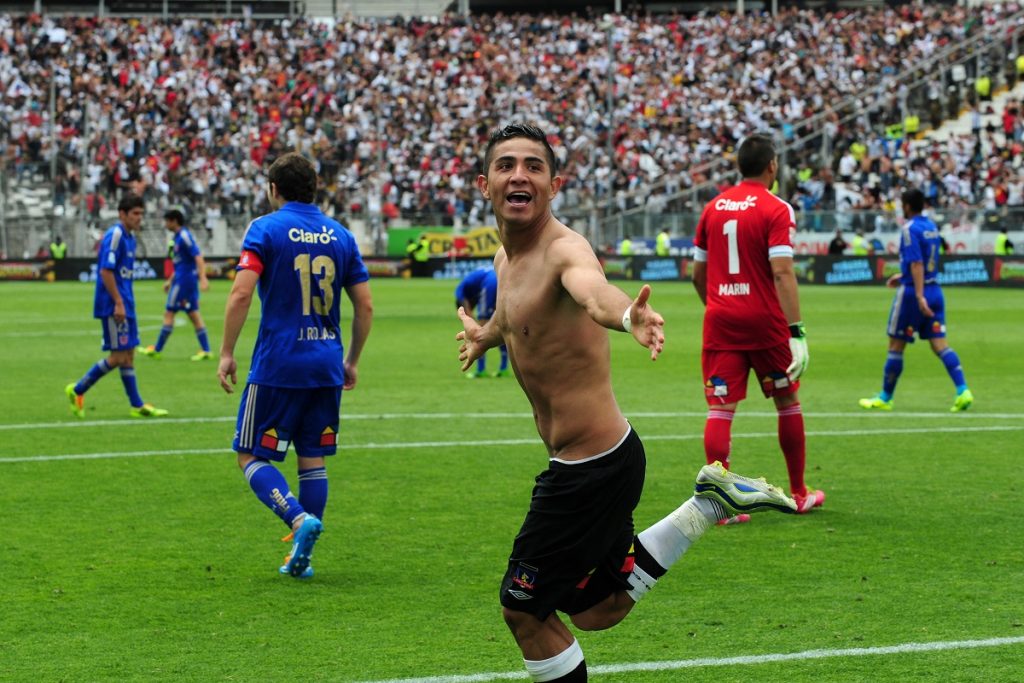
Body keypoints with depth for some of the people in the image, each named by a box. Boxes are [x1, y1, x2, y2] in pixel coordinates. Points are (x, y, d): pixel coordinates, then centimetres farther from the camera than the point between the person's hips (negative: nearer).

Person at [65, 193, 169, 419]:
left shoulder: (129, 236, 14)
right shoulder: (115, 235, -15)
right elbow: (105, 271, -20)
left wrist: (125, 302, 18)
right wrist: (118, 303, -21)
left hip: (124, 304, 10)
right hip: (113, 305, -10)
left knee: (128, 354, 10)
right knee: (119, 355, -8)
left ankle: (137, 406, 13)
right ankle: (78, 390, 2)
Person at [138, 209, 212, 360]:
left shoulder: (184, 236, -14)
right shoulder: (178, 237, 16)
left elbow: (198, 257, -21)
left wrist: (203, 278, -29)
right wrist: (170, 280, 30)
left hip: (183, 280, -10)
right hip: (189, 280, 10)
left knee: (169, 313, -2)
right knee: (193, 314, 7)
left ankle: (157, 349, 5)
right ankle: (205, 350, 4)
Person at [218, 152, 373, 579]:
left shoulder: (265, 229, -5)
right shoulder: (340, 236, 9)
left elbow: (241, 293, -15)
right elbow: (364, 305, 8)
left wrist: (226, 352, -8)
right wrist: (352, 360, 18)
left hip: (277, 367, -5)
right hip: (326, 368, 5)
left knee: (252, 456, 4)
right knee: (313, 460, 12)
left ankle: (301, 519, -18)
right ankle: (301, 558, 10)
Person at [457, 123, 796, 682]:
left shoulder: (565, 249, -20)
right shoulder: (506, 259, 7)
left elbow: (592, 288, -47)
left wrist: (626, 314, -70)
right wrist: (484, 335, 56)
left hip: (594, 468, -9)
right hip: (583, 465, 9)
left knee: (523, 606, 2)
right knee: (597, 609, 22)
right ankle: (711, 503, 27)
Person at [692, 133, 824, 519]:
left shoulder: (713, 208, 8)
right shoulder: (776, 211, -8)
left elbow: (698, 274, 12)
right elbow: (782, 273, -17)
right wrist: (797, 331, -18)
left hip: (720, 322, 3)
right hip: (765, 321, -3)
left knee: (720, 410, -1)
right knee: (787, 403, 13)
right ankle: (799, 494, 22)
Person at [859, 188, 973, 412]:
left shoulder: (910, 229, -14)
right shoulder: (931, 226, 12)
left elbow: (917, 263, -22)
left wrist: (919, 296, -27)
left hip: (912, 292, -7)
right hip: (934, 290, 7)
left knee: (896, 345, 5)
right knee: (940, 344, 1)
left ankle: (885, 398, 15)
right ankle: (962, 391, -14)